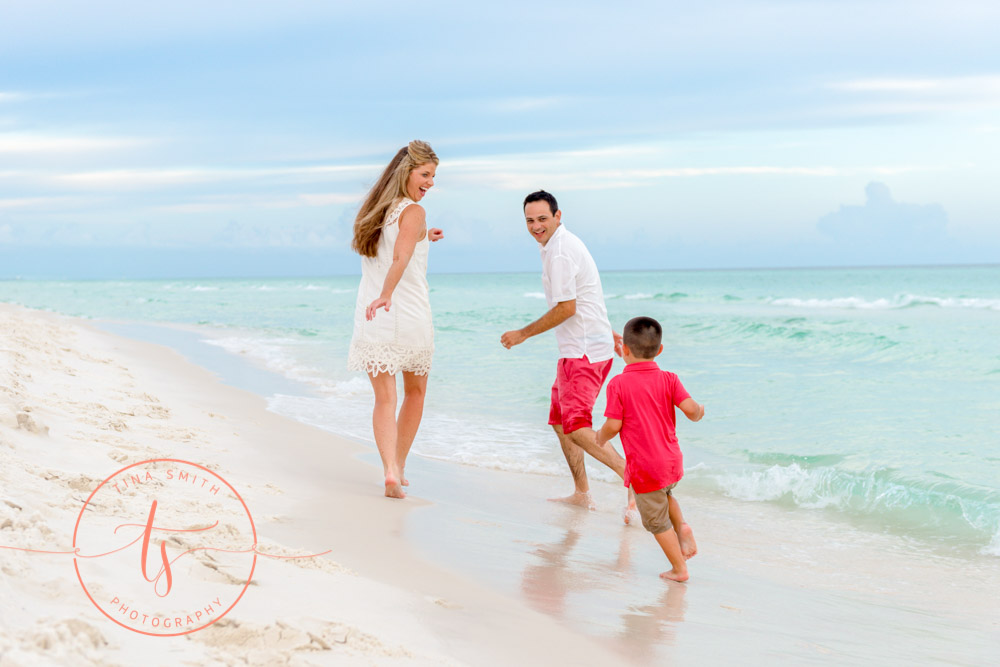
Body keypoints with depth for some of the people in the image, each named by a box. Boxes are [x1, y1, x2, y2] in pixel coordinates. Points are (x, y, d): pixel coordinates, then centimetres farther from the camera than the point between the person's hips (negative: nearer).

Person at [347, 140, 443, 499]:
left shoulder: (372, 210, 13)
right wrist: (386, 294, -37)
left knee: (384, 399, 1)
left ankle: (391, 470, -18)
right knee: (415, 391, 18)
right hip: (410, 318, -4)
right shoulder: (413, 212, -9)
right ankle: (399, 466, 22)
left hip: (373, 321, 4)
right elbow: (400, 258, -27)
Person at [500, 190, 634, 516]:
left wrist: (523, 334, -10)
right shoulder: (564, 244, 17)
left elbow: (566, 308, -19)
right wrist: (608, 332, 34)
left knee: (576, 427, -17)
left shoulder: (559, 252, -16)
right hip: (579, 348, 11)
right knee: (560, 420, 16)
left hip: (584, 351, -11)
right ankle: (582, 493, 24)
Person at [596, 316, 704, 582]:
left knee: (657, 521, 10)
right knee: (664, 495, 35)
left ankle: (679, 568, 16)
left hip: (644, 468, -5)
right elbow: (690, 409, -13)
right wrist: (699, 412, 12)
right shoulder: (668, 379, -3)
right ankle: (682, 526, 14)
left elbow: (613, 425, -13)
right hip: (672, 461, 5)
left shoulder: (618, 384, -12)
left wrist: (601, 437, 9)